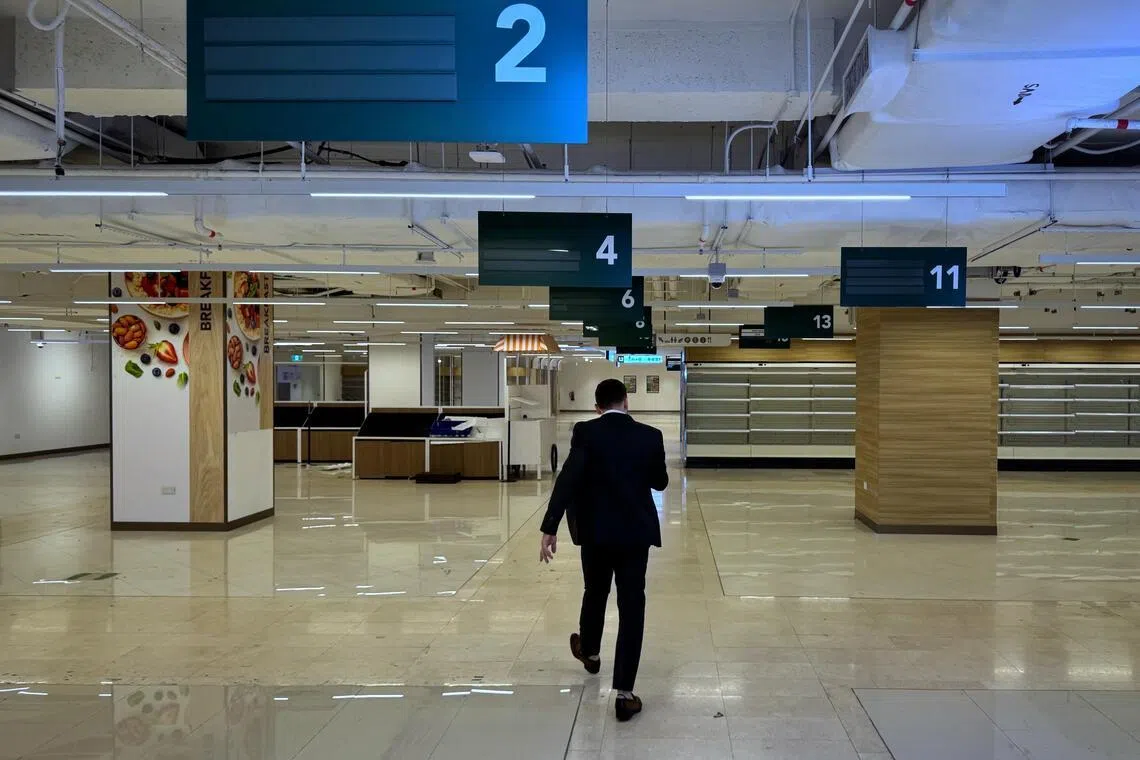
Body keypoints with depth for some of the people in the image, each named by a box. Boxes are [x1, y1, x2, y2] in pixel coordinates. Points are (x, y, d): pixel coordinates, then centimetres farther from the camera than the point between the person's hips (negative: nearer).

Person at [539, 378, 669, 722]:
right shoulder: (650, 436, -3)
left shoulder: (586, 432, -9)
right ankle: (624, 693, 0)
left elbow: (567, 480, -18)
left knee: (594, 593, 24)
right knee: (631, 608, 2)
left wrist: (550, 528, -19)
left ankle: (589, 652, 50)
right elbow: (660, 482, 10)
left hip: (595, 531, 0)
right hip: (635, 532, 0)